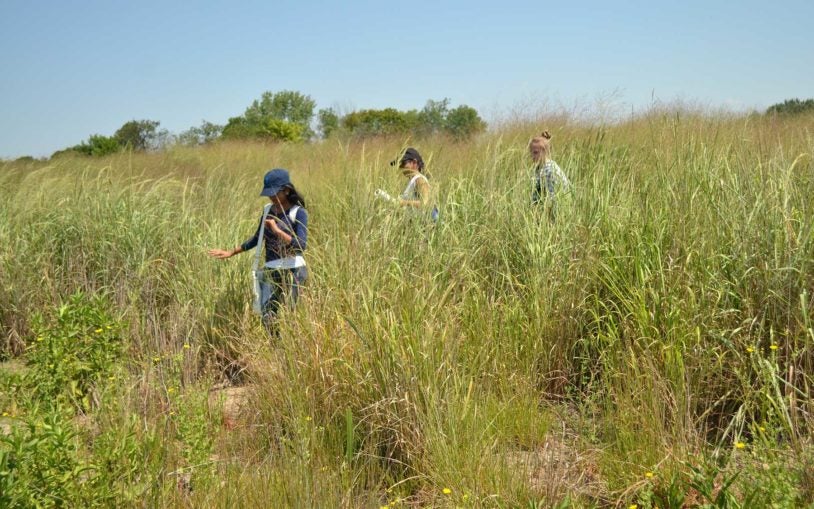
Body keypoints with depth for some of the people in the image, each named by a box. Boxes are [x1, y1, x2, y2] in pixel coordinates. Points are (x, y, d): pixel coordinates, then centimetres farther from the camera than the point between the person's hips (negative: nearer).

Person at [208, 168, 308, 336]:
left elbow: (301, 245, -19)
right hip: (270, 271, 5)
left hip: (292, 271, -5)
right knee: (268, 318, 0)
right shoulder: (268, 210, 8)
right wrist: (231, 252, 20)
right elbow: (258, 238, 20)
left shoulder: (298, 213, -9)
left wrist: (278, 231, -26)